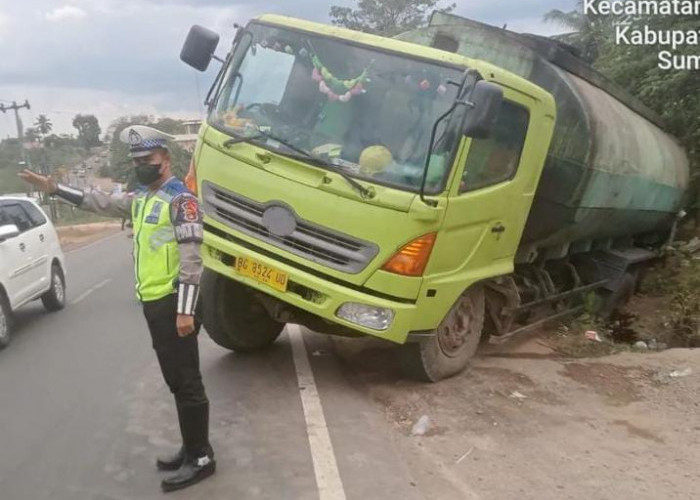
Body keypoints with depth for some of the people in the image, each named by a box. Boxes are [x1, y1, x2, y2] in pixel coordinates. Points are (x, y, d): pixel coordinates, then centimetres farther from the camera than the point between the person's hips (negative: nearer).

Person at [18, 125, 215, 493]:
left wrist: (185, 311, -23)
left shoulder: (181, 200, -13)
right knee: (175, 381, 15)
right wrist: (55, 189, 23)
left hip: (174, 303, -9)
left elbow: (191, 259, -19)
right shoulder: (140, 198, 17)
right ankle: (191, 448, 26)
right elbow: (100, 202, 28)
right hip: (153, 302, 9)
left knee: (188, 382, -3)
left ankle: (201, 459, 6)